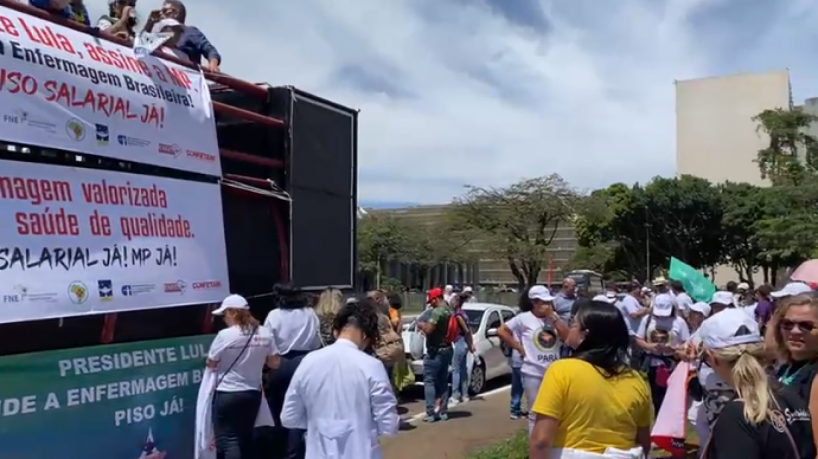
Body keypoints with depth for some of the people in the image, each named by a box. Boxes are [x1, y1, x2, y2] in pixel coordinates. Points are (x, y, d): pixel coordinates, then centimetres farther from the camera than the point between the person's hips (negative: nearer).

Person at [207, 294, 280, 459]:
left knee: (228, 439, 0)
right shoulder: (265, 334, -2)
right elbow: (275, 363, 4)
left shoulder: (225, 335, -15)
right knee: (246, 437, 20)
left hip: (227, 394, -6)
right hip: (253, 393, 6)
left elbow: (211, 364, -5)